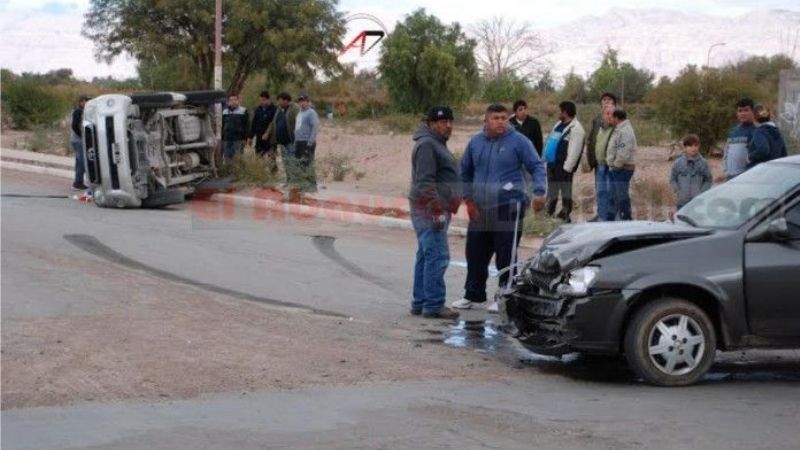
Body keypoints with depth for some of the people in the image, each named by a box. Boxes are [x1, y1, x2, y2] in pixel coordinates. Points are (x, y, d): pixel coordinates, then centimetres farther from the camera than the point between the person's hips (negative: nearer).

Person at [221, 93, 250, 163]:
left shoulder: (243, 111, 1)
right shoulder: (225, 111, 14)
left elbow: (246, 126, -1)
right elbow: (222, 126, 18)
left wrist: (244, 138, -8)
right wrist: (221, 139, 13)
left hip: (238, 139, -4)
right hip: (227, 139, 4)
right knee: (227, 159, 4)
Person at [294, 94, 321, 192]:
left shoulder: (311, 113, -9)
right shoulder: (300, 113, 19)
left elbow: (315, 128, -17)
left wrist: (311, 141, -21)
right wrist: (295, 141, 18)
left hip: (307, 143, -9)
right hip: (299, 142, 9)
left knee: (307, 165, -11)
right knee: (300, 165, 11)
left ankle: (312, 185, -8)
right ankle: (302, 185, 17)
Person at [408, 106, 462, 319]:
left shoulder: (437, 144, 21)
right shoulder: (427, 144, -13)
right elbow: (425, 182, -21)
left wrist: (445, 209, 24)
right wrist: (437, 211, -24)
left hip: (436, 210, 11)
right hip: (429, 208, -11)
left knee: (426, 256, 11)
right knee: (437, 256, -12)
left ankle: (420, 302, 15)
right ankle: (434, 305, -12)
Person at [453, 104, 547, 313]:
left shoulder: (518, 141, -4)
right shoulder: (475, 142, 9)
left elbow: (537, 168, -4)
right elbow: (465, 172, 19)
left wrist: (539, 192, -19)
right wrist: (469, 199, 9)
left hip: (509, 207, -5)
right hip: (480, 210, 5)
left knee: (506, 256, -4)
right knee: (475, 253, 11)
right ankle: (474, 296, 24)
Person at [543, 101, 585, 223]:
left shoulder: (576, 129, -14)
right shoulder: (559, 125, 15)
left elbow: (574, 152, -19)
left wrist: (567, 168, -22)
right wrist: (546, 159, 18)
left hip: (563, 167, -9)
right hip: (552, 164, 9)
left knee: (566, 192, 1)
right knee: (551, 192, 17)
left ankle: (565, 216, 8)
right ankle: (549, 214, 26)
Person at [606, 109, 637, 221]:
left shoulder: (625, 131, -18)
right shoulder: (618, 130, 16)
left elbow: (623, 153, -26)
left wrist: (617, 164, -17)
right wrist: (610, 161, 12)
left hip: (622, 169, -11)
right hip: (615, 169, 11)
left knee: (622, 197, -5)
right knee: (614, 198, 16)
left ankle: (626, 219, 0)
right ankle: (610, 220, 24)